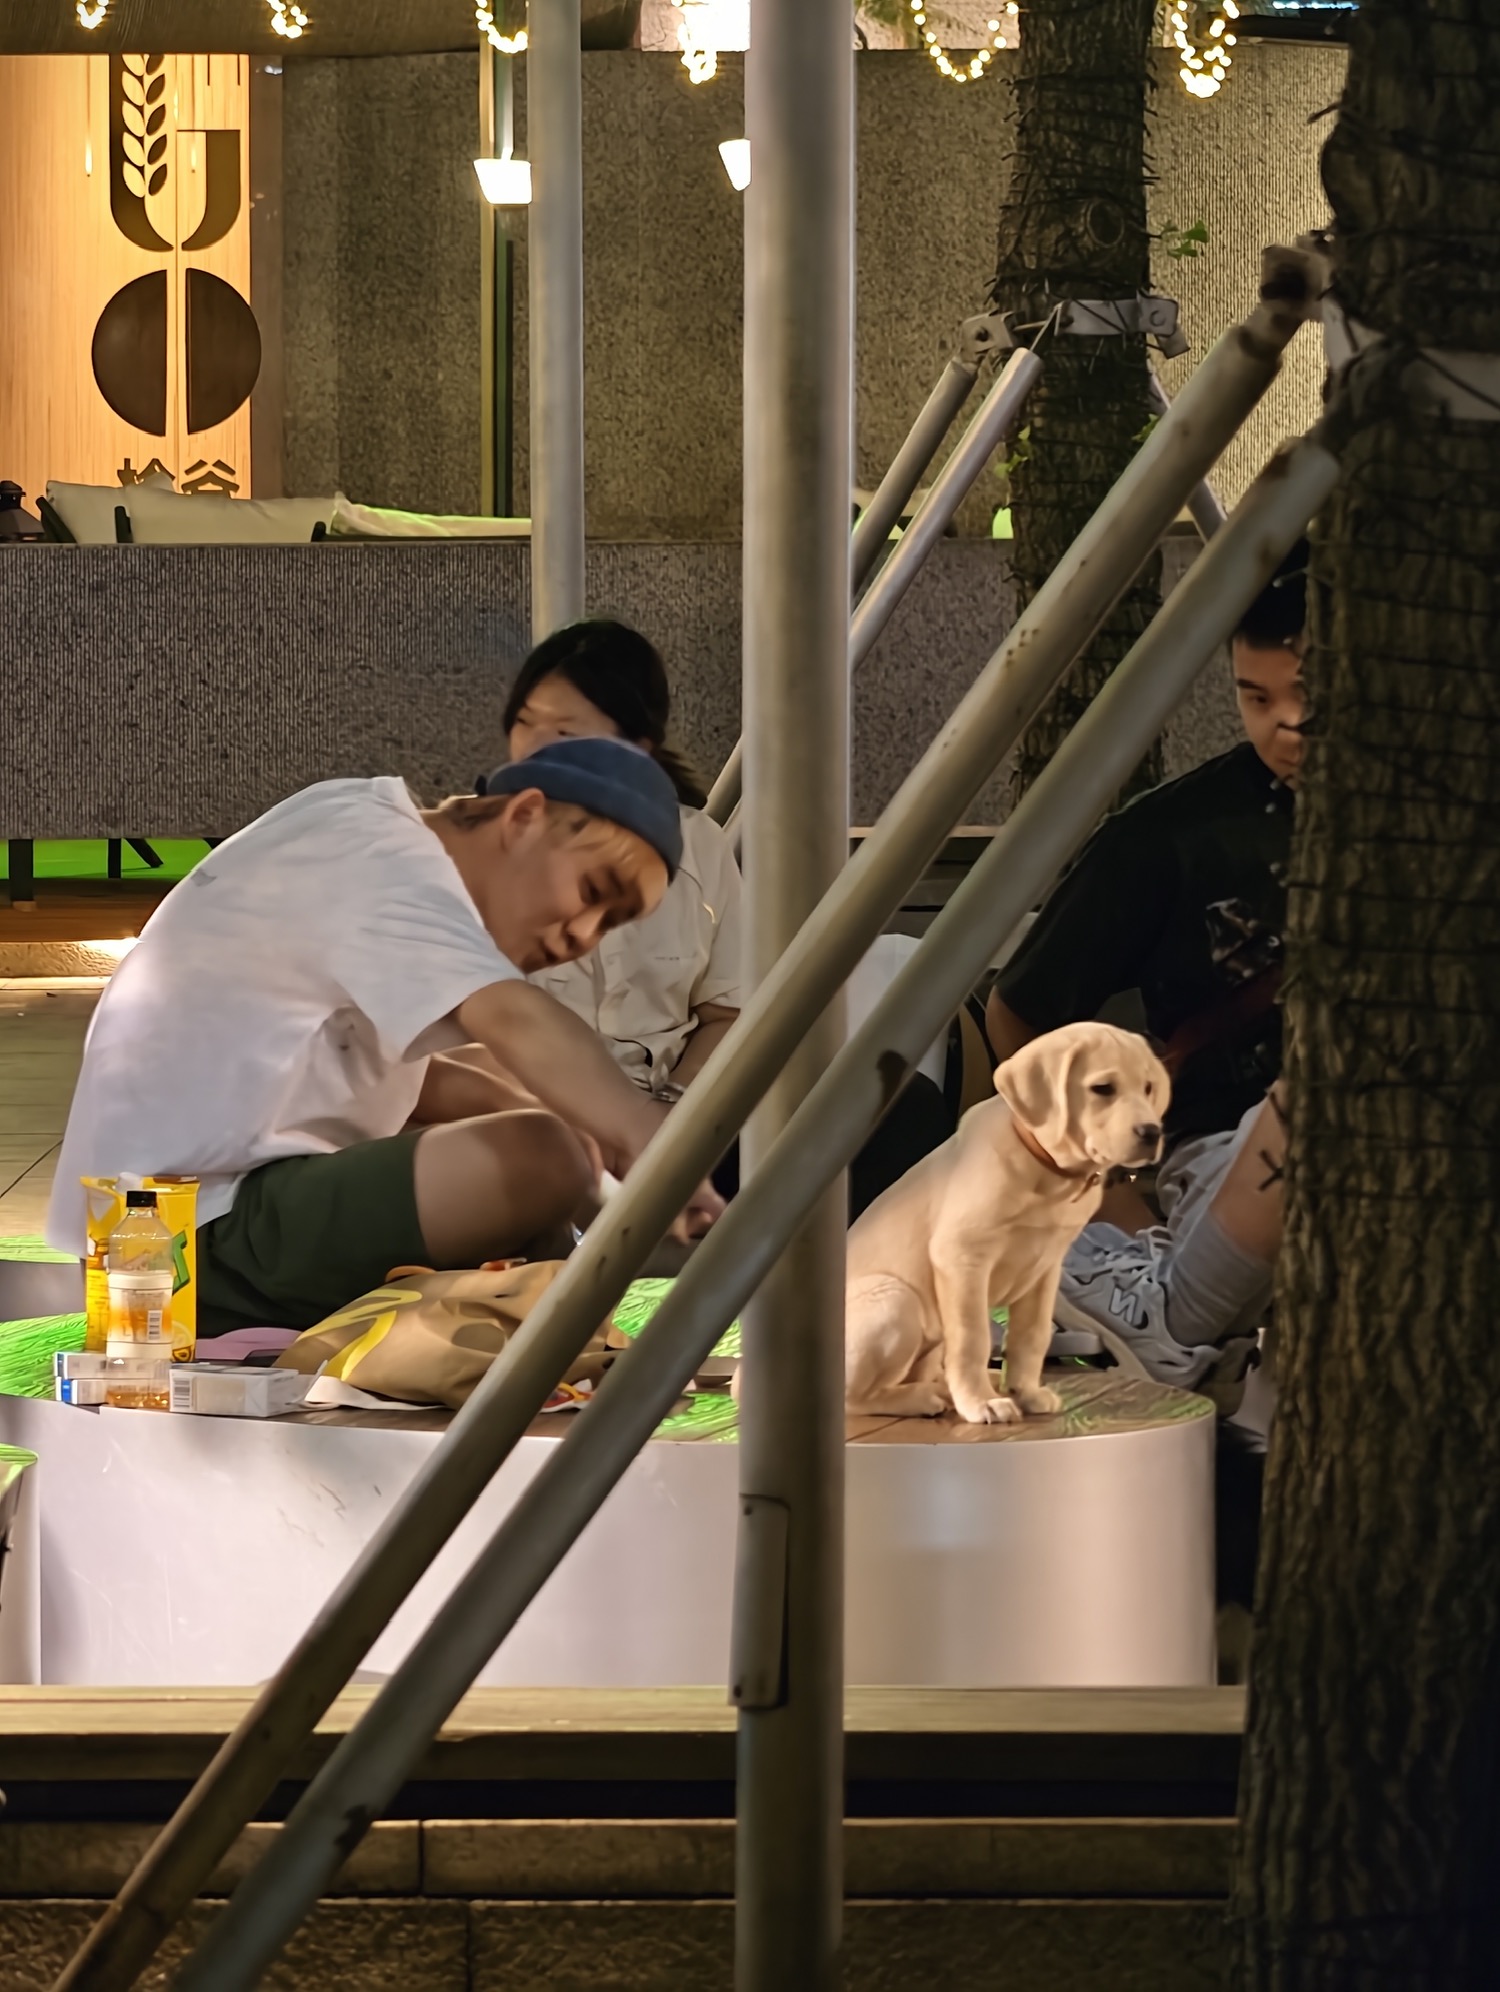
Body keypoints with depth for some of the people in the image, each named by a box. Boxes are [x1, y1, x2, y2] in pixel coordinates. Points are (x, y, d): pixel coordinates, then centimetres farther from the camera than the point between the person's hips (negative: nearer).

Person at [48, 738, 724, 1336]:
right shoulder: (376, 852, -14)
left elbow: (406, 1080, 19)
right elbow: (516, 1022, -30)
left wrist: (574, 1120, 4)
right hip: (213, 1232, -11)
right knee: (542, 1160, -27)